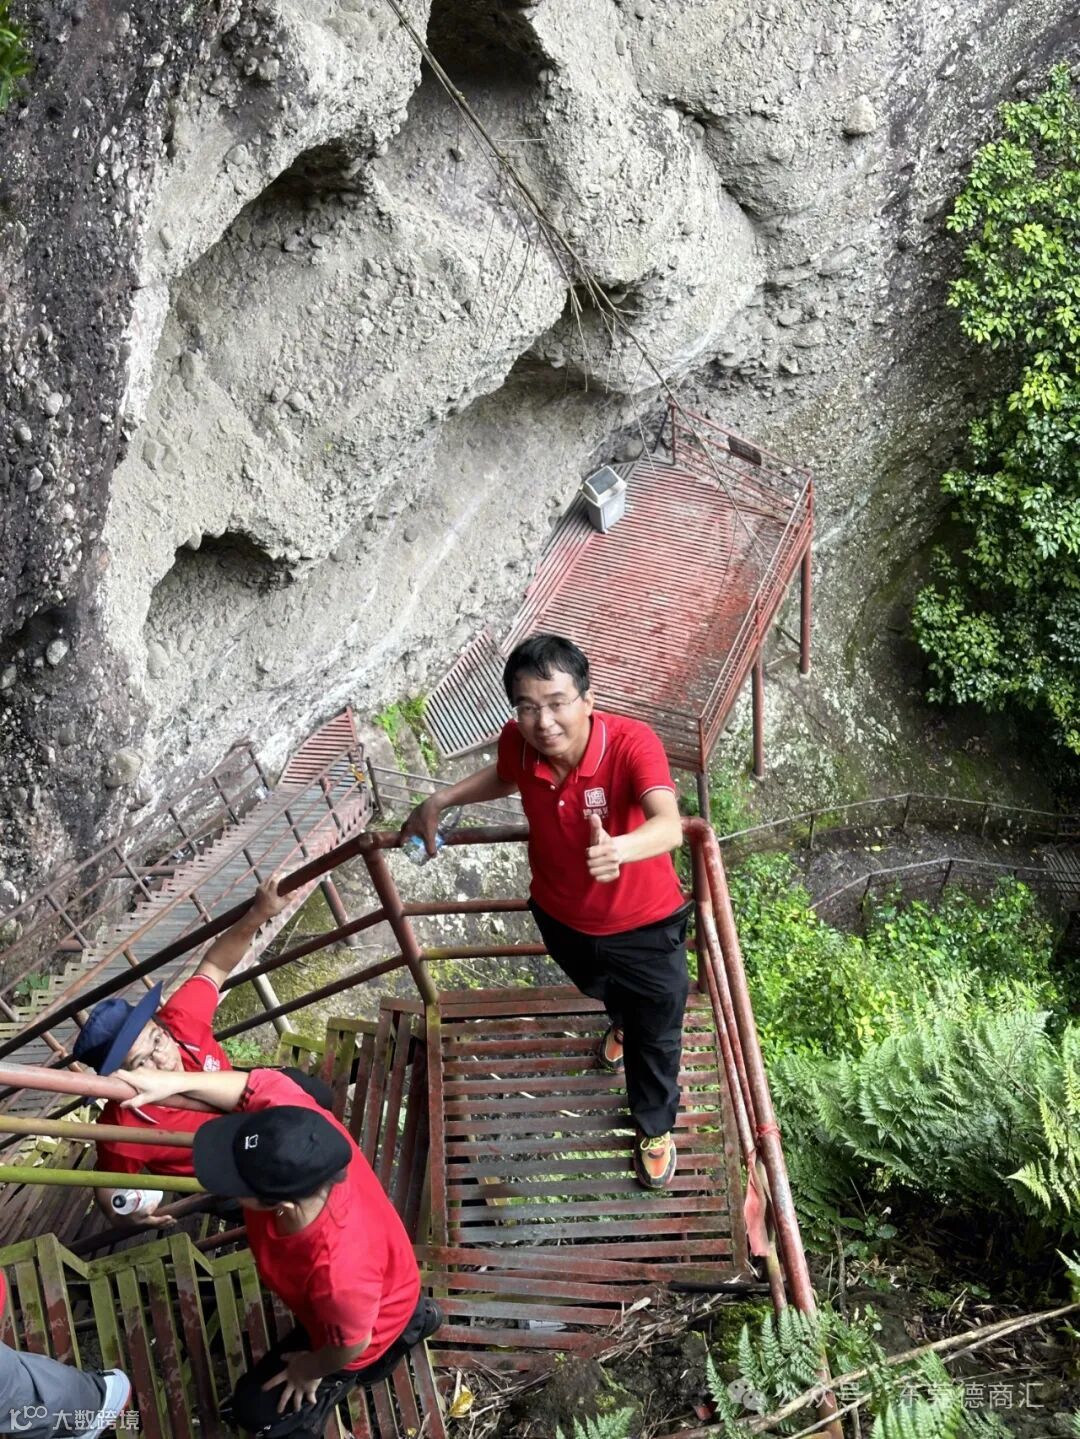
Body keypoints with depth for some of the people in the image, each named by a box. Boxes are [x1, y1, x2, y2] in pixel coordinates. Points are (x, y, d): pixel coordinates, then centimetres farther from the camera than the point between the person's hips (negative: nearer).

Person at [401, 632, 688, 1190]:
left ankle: (654, 1128, 49)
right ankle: (623, 1020, 72)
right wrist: (439, 801, -6)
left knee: (655, 1035, 20)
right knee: (602, 990, 36)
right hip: (561, 915, 4)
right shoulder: (517, 743, -23)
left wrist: (616, 849, -74)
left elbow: (669, 827, -54)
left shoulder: (632, 743, -37)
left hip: (644, 923, -4)